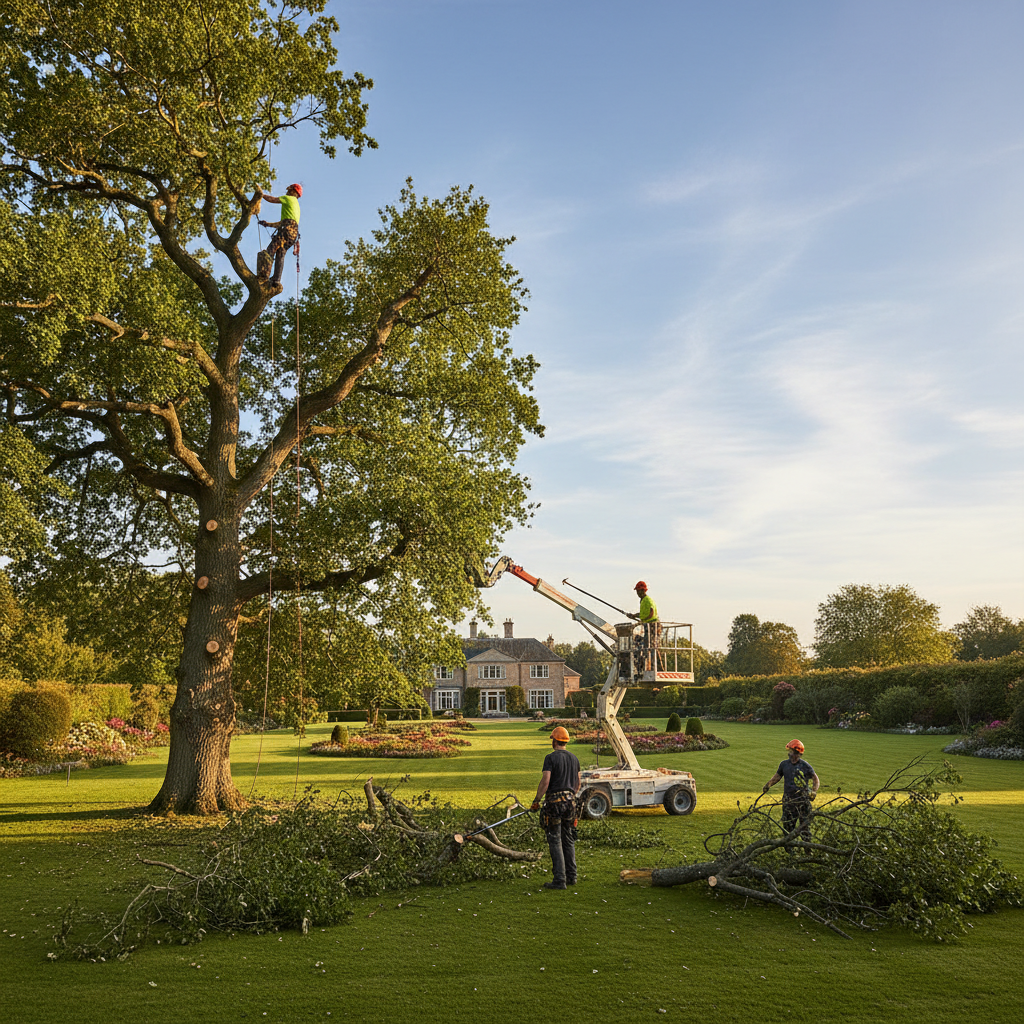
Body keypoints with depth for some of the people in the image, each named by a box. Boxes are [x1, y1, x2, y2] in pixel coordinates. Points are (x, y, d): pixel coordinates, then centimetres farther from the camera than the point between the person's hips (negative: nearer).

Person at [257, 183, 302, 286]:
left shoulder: (290, 198, 10)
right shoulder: (296, 205, 36)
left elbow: (272, 199, 7)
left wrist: (262, 194, 23)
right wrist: (268, 224, 37)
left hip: (288, 228, -9)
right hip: (293, 232, 9)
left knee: (271, 249, -16)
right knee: (280, 254, 1)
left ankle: (264, 273, -31)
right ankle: (277, 280, -13)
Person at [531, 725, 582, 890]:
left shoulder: (551, 758, -10)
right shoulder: (574, 758, 11)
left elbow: (545, 782, -17)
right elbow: (578, 784, 16)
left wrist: (536, 801, -8)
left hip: (554, 801, -7)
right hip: (570, 800, 7)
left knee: (555, 842, -3)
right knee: (569, 840, 15)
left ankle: (559, 880, -6)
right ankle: (571, 876, 19)